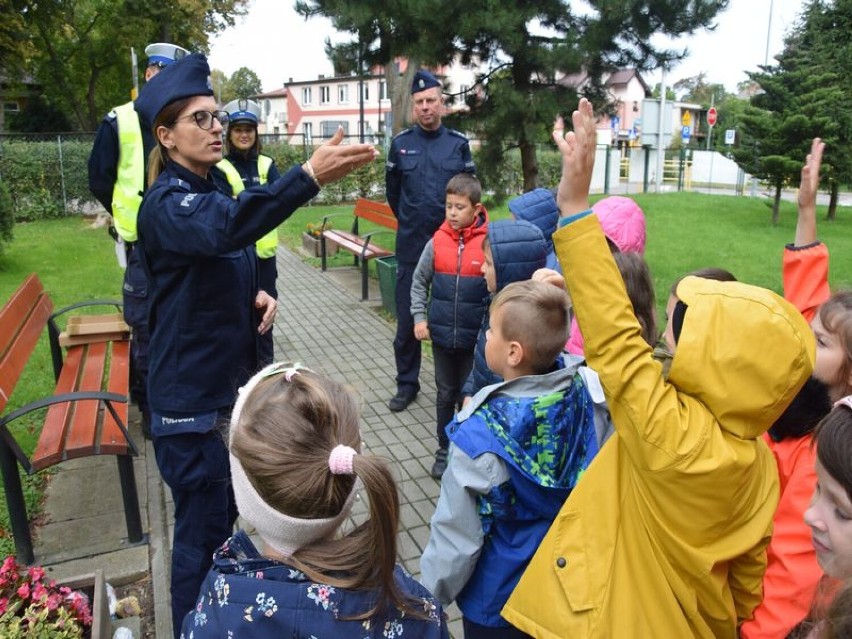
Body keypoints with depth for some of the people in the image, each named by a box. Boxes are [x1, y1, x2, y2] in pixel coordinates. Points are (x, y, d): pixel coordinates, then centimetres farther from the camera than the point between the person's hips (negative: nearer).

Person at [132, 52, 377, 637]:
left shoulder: (213, 190, 9)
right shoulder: (166, 204, -19)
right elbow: (225, 229, -42)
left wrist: (257, 293, -1)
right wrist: (310, 175, -53)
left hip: (230, 382, 9)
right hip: (190, 397, -9)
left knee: (227, 512, 23)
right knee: (202, 531, 3)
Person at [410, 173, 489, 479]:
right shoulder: (437, 242, -4)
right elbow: (419, 282, 6)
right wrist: (419, 317, 0)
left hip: (475, 337, -2)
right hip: (441, 334, 2)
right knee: (446, 394, 16)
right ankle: (444, 450, 32)